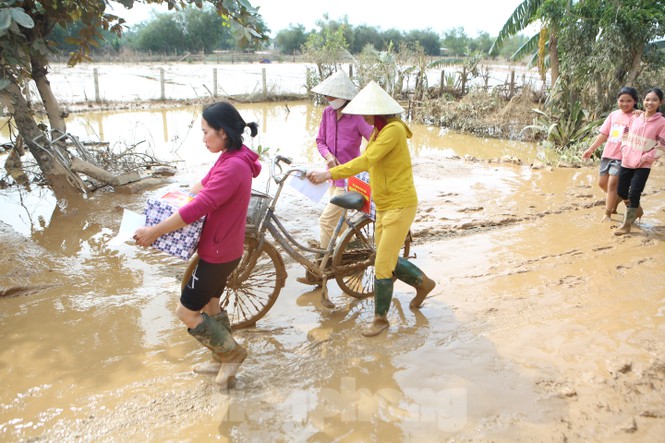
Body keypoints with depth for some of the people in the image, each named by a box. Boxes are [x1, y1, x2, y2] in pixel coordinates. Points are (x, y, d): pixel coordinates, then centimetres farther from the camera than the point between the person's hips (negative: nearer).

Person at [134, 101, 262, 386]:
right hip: (221, 248, 10)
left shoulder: (232, 167, -27)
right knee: (209, 304, 22)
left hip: (218, 254, -10)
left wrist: (155, 231, -24)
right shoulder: (230, 159, 5)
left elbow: (198, 207, -31)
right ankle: (224, 361, 37)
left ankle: (232, 353, 17)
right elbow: (203, 185, 19)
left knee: (186, 312, 3)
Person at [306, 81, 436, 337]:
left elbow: (366, 160, -32)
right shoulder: (378, 131, 9)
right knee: (387, 260, 18)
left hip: (400, 206, -10)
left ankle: (381, 318, 15)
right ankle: (423, 283, 41)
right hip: (384, 206, 10)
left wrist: (328, 174, -37)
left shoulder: (394, 130, -21)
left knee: (382, 266, -3)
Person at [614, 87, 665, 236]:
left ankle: (627, 225, 6)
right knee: (621, 192, 12)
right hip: (626, 162, 5)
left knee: (634, 194, -5)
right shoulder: (634, 118, 3)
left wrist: (643, 158, -15)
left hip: (643, 165, -4)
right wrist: (625, 151, -1)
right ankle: (637, 210, 40)